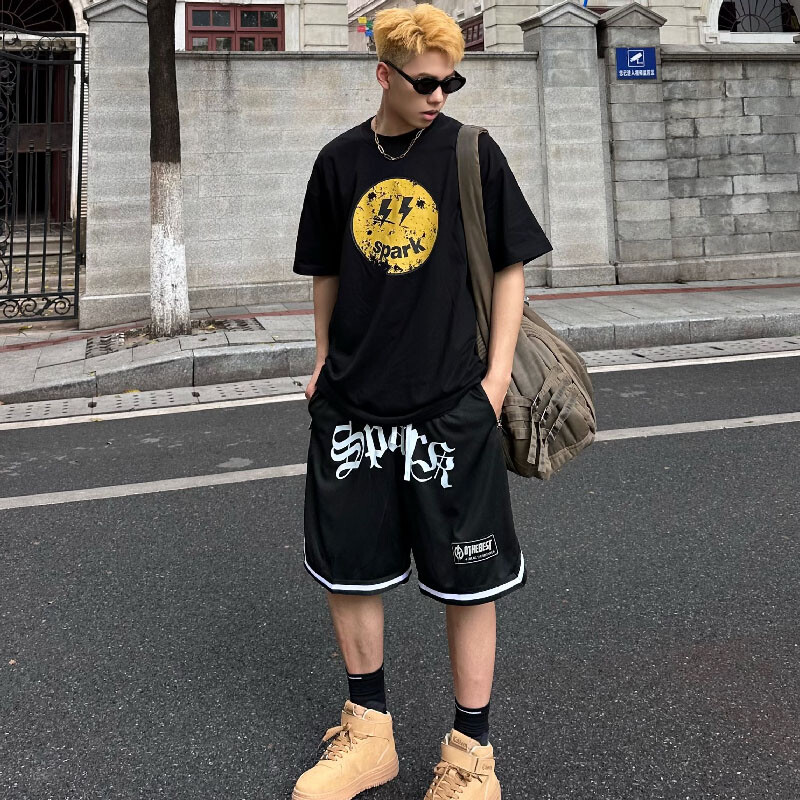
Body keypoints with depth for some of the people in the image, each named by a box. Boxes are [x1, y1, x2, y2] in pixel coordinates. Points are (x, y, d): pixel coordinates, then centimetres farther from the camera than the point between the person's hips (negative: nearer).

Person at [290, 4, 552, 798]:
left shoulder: (472, 153, -1)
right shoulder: (340, 160, 6)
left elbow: (509, 265, 2)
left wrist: (498, 372, -5)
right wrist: (324, 362, 13)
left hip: (450, 403, -3)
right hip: (351, 401, 3)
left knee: (467, 579, 4)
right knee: (346, 566, 10)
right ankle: (368, 733, 30)